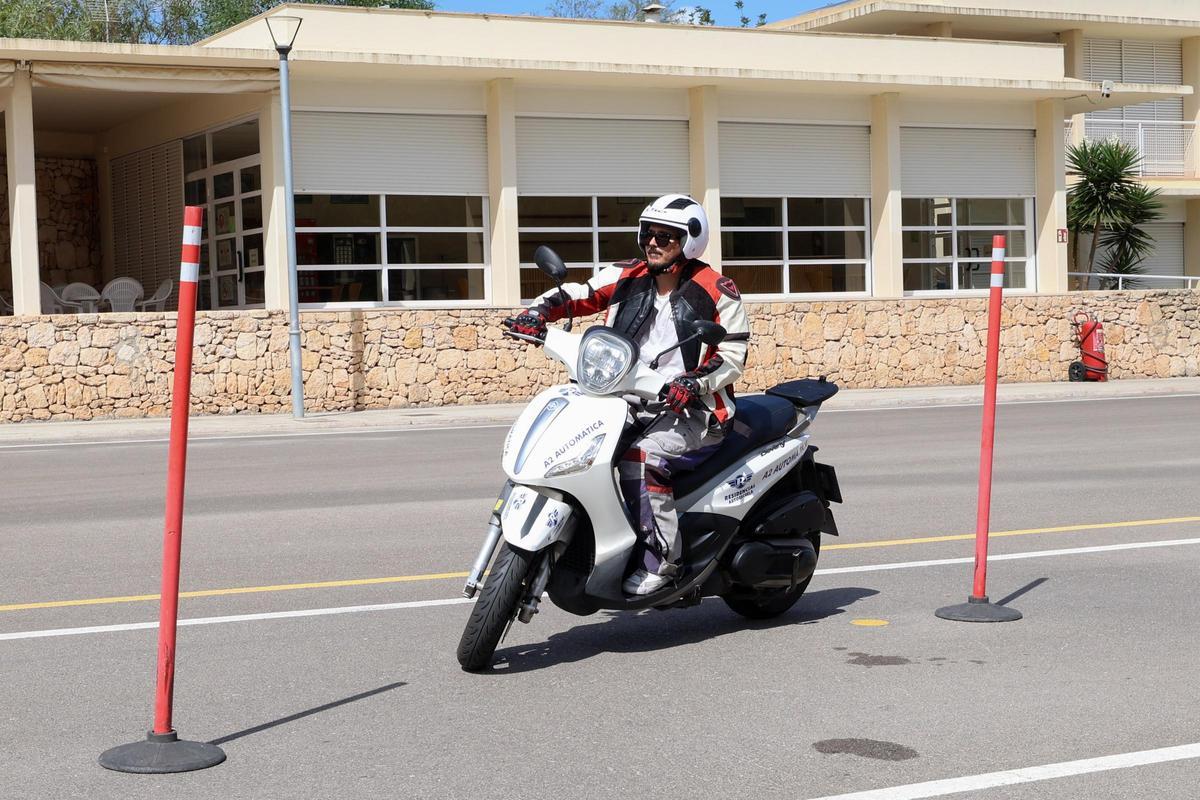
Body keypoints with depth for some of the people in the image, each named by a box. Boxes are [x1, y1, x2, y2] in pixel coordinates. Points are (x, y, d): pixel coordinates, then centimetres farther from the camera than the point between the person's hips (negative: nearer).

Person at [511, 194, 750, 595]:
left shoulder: (716, 291, -3)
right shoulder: (627, 279, 10)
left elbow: (733, 355, -6)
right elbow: (576, 295, 11)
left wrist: (695, 383, -23)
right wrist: (539, 311, -10)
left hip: (691, 410, -6)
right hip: (629, 403, 7)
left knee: (641, 454, -33)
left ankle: (659, 560, -25)